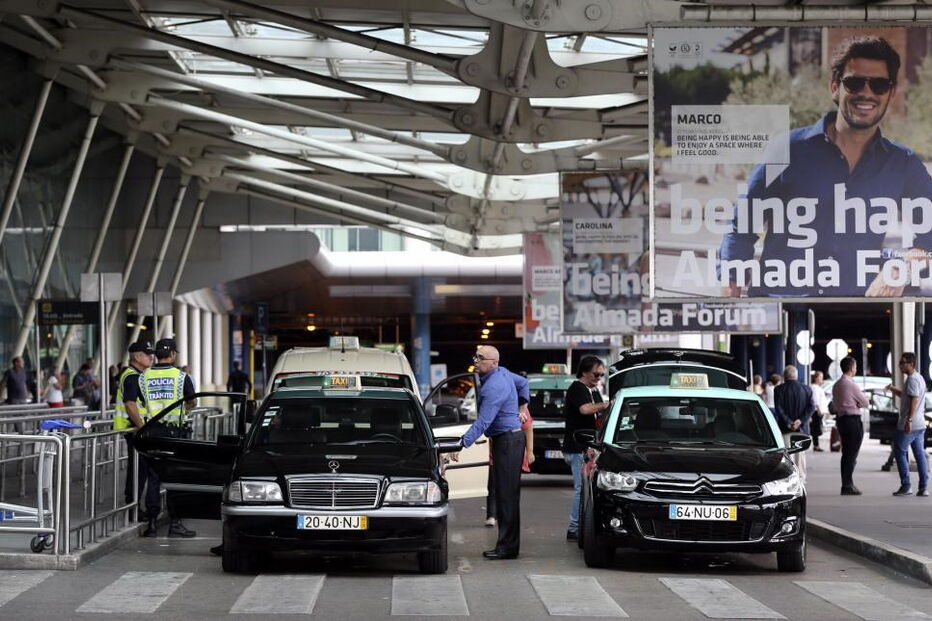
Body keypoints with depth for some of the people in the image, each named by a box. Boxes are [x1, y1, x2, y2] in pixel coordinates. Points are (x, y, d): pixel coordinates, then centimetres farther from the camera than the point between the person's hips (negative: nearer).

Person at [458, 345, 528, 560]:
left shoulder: (494, 387, -22)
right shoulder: (502, 372, 9)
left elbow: (482, 422, -27)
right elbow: (523, 383, 29)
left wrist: (462, 444, -29)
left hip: (508, 441, -11)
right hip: (506, 439, 11)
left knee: (507, 494, -9)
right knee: (504, 494, 10)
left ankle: (507, 547, -9)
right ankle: (507, 545, 12)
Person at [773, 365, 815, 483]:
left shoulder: (779, 389, -4)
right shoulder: (806, 389, 4)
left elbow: (778, 409, -11)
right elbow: (812, 407, -4)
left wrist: (789, 423, -11)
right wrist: (800, 421, -11)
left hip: (785, 429, -3)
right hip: (802, 429, 3)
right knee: (801, 455, 13)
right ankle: (801, 480, 16)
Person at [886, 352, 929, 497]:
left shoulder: (912, 379, -14)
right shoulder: (919, 378, 18)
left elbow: (914, 401, -23)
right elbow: (904, 395, 30)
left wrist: (908, 420, -27)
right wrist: (892, 389, 16)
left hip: (910, 424, -9)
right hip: (920, 425, 9)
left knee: (900, 452, 0)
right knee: (920, 454, 7)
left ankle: (906, 486, -3)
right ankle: (923, 488, 4)